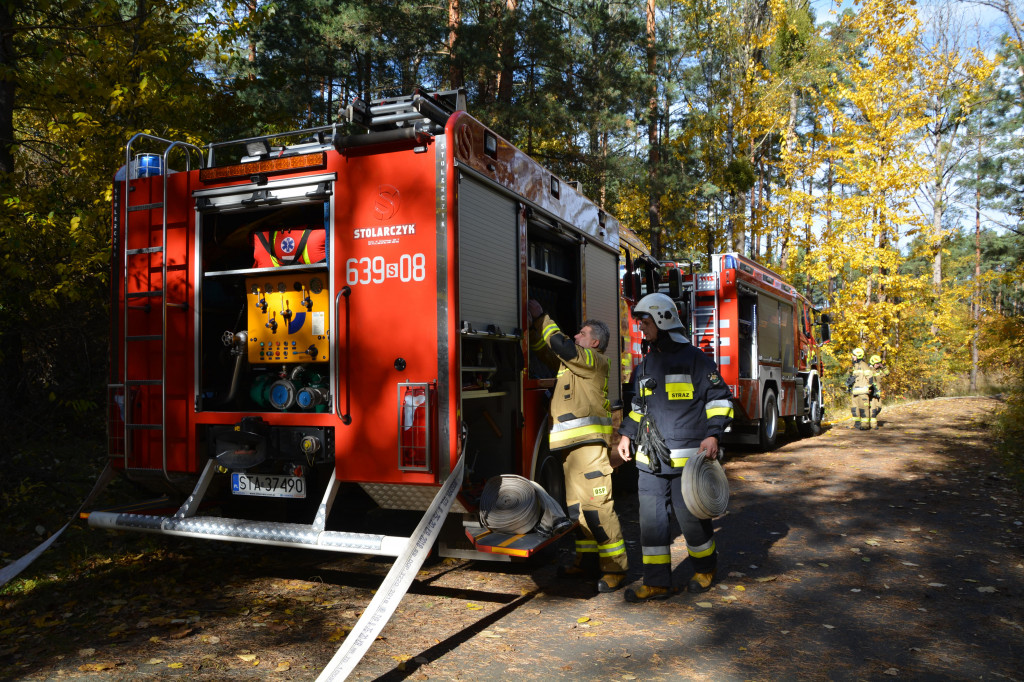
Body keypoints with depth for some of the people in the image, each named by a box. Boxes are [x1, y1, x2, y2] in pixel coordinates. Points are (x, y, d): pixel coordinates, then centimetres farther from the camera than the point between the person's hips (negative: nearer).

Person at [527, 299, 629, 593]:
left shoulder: (596, 360, -4)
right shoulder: (572, 362, 22)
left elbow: (563, 346, -15)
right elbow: (544, 349, 25)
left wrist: (541, 318, -6)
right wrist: (535, 324, 11)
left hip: (589, 442, -10)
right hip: (569, 446, 10)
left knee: (597, 505, -11)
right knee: (576, 505, 13)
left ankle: (615, 567, -6)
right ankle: (586, 559, 22)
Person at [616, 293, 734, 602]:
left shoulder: (694, 359, -3)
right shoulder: (645, 365, 15)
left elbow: (720, 398, -3)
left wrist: (713, 434, -14)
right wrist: (627, 434, 15)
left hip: (687, 458, -6)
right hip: (650, 461, 6)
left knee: (691, 518, 5)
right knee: (652, 520, 4)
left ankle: (705, 569, 29)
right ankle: (657, 583, 12)